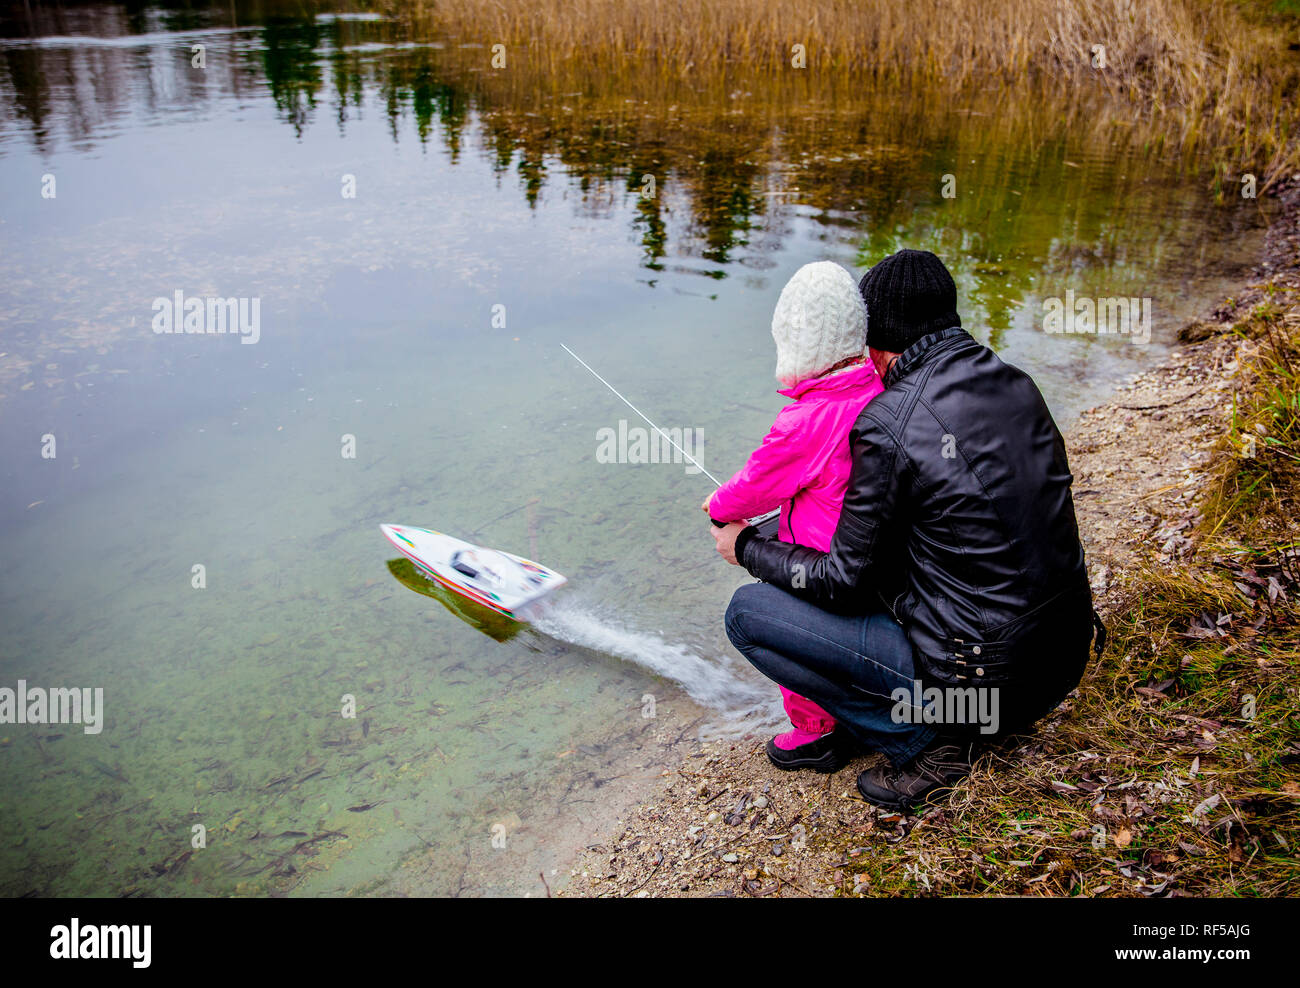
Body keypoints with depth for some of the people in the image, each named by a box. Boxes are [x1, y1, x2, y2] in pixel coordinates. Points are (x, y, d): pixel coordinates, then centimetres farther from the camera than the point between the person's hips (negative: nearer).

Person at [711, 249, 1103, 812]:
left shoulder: (887, 425, -18)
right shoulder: (1016, 384, 4)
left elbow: (845, 582, -12)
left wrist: (747, 548, 5)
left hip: (983, 677, -8)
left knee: (747, 613, -3)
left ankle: (922, 743, 1)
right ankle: (957, 723, 17)